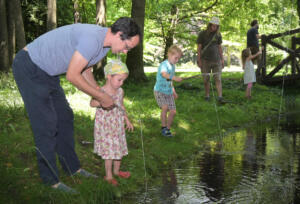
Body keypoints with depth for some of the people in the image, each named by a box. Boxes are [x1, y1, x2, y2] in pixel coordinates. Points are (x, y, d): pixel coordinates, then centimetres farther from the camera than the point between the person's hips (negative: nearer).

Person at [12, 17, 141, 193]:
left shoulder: (105, 42, 1)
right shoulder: (92, 39, -30)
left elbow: (85, 71, 13)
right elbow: (72, 76, -27)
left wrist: (103, 95, 3)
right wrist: (101, 97, -18)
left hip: (47, 72, 10)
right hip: (29, 68, -10)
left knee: (65, 117, 12)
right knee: (46, 124, -8)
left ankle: (73, 167, 23)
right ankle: (51, 179, 3)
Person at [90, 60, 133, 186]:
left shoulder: (120, 91, 1)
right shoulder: (101, 92, -18)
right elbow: (92, 103, -35)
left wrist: (127, 120, 20)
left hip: (118, 126, 6)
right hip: (105, 127, -6)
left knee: (120, 148, 17)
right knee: (109, 151, 0)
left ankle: (116, 171, 39)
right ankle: (108, 176, 17)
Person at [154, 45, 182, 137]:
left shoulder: (173, 66, 8)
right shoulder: (164, 65, -17)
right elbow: (164, 74, -40)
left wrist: (174, 91, 25)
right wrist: (175, 78, -55)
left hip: (169, 92, 7)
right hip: (159, 91, -7)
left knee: (173, 111, -1)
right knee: (165, 107, -25)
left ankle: (168, 129, 16)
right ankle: (163, 127, -9)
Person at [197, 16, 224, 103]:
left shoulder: (218, 35, 2)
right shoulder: (202, 34, -6)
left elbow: (219, 47, 10)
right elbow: (199, 48, -4)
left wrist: (222, 59, 7)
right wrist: (199, 61, -7)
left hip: (216, 60, 2)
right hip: (205, 60, -2)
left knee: (218, 79, -7)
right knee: (206, 79, 5)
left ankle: (220, 97, -10)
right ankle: (207, 95, 20)